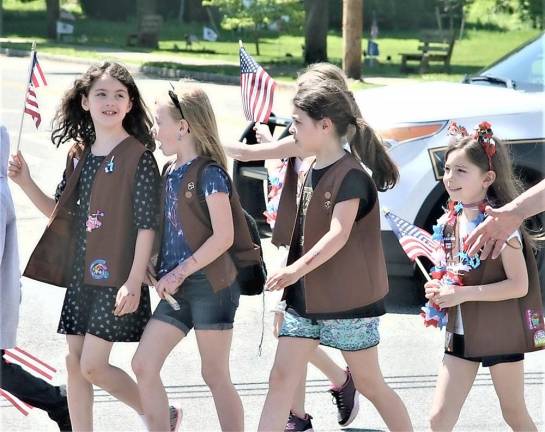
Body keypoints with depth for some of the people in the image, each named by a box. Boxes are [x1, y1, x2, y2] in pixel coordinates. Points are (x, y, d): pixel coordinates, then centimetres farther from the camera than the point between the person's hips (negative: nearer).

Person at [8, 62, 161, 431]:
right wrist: (26, 183, 1)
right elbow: (60, 213, 16)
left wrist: (134, 283, -18)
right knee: (75, 363, 8)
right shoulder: (79, 155, 9)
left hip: (117, 277, -7)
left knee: (93, 366, -7)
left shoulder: (139, 156, -10)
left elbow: (147, 225, -13)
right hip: (81, 274, 7)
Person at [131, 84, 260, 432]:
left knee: (215, 376, -1)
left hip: (210, 285, -8)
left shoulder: (209, 173, -11)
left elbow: (223, 236, -17)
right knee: (143, 365, 2)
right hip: (178, 289, 8)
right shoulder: (170, 172, 12)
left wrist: (180, 272, -17)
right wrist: (158, 268, 3)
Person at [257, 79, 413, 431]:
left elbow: (339, 234, -30)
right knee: (282, 379, 1)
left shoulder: (351, 175, -17)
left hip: (350, 299, -8)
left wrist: (297, 269, -40)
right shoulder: (313, 172, 10)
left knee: (369, 383, 4)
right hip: (306, 297, 8)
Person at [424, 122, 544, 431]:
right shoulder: (450, 222, 5)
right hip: (461, 333, 6)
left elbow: (519, 285, -20)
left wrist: (463, 294, -23)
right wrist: (441, 289, -2)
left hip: (501, 333, -6)